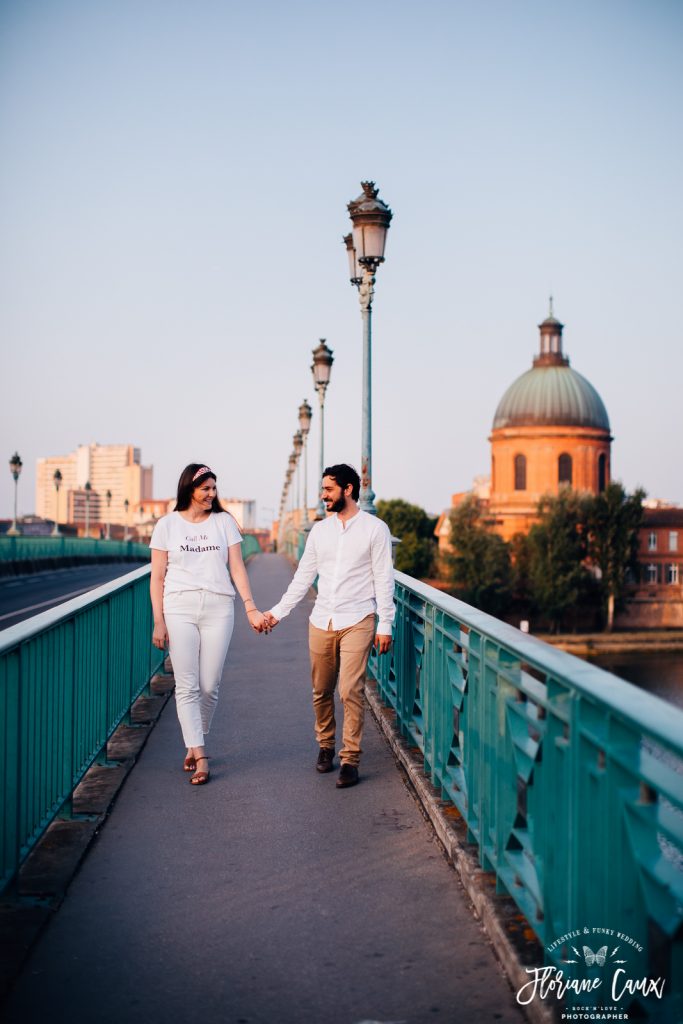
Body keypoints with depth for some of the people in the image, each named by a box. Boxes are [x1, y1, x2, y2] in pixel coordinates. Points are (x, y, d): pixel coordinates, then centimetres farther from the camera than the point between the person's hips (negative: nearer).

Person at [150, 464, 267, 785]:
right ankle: (200, 757, -6)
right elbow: (157, 577, 4)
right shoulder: (167, 525, 4)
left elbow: (237, 568, 6)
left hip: (218, 609, 1)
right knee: (187, 686, -7)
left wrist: (251, 608, -4)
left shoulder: (224, 521, 8)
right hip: (179, 609, -1)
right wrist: (159, 622, -2)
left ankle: (194, 744, 21)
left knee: (210, 686, 2)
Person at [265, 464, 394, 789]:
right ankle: (325, 746, 27)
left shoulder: (374, 528, -2)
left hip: (357, 622, -4)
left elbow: (383, 580, -2)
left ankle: (350, 759, -3)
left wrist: (385, 625, -6)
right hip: (321, 622, 4)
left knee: (350, 691, -10)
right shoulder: (320, 530, 11)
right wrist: (278, 611, 10)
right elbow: (303, 577, 14)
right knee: (321, 691, 8)